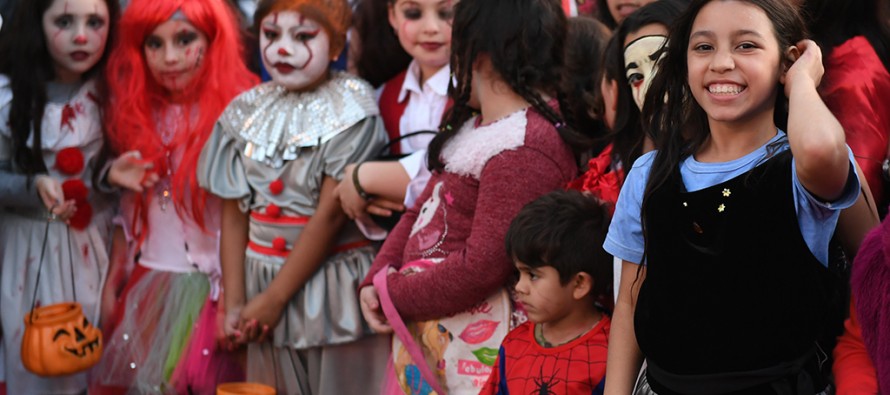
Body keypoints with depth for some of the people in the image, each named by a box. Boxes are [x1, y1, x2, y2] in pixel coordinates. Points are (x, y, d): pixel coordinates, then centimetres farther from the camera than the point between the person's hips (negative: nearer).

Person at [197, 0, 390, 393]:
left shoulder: (350, 110, -10)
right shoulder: (248, 111, 4)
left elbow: (331, 213, -14)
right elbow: (233, 216, 3)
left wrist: (275, 296, -12)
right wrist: (233, 303, -4)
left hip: (333, 286, -4)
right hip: (263, 280, 4)